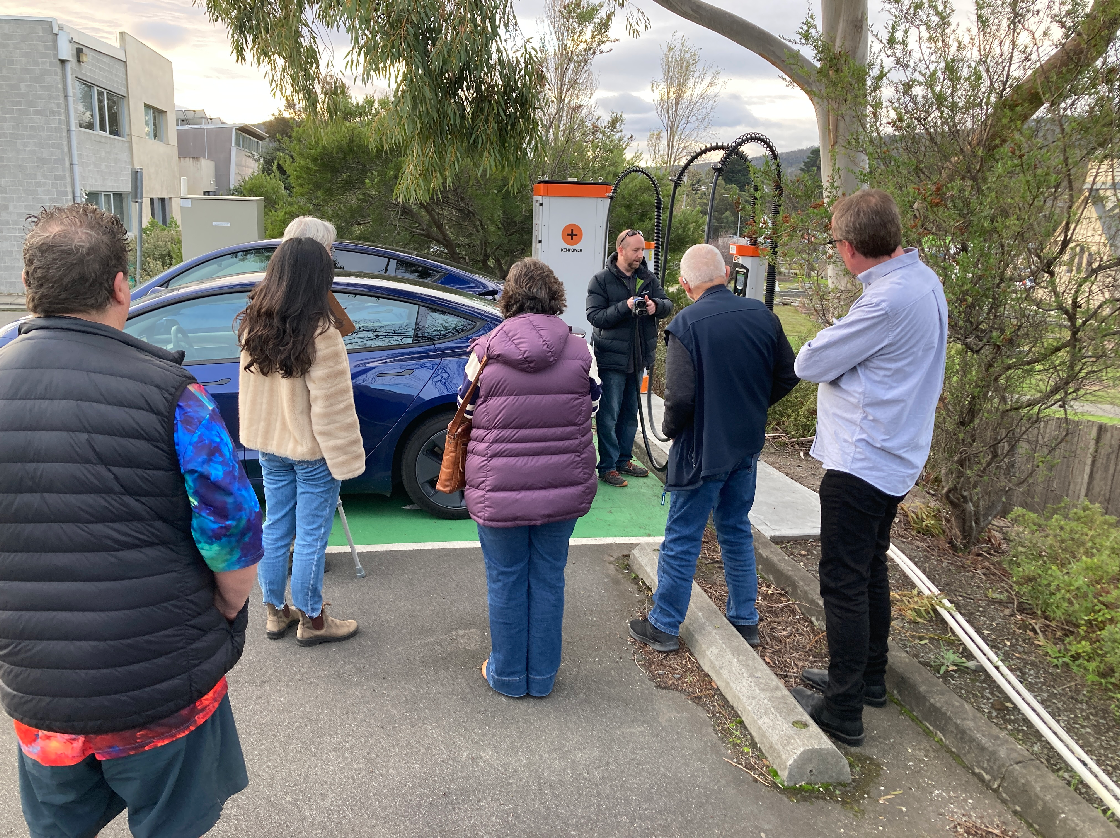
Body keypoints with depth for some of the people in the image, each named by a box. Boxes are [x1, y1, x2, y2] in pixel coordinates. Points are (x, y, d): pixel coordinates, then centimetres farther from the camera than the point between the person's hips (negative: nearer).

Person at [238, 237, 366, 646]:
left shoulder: (254, 324, 0)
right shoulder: (319, 331, -22)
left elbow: (253, 388, 9)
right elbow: (331, 404, -20)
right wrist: (345, 457, -13)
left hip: (268, 444, 7)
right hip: (312, 448, -7)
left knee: (276, 527, 17)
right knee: (311, 536, 6)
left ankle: (276, 611, 31)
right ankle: (311, 621, 20)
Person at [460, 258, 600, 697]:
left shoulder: (485, 351, -9)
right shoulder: (580, 350, -4)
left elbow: (468, 415, 2)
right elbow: (591, 410, 6)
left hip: (499, 489, -2)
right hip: (564, 486, 2)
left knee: (505, 580, 13)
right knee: (548, 578, 15)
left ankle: (507, 675, 29)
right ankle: (542, 675, 29)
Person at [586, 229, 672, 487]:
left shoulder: (649, 278, 7)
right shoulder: (601, 280, -7)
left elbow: (668, 304, 4)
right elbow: (595, 316, -14)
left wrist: (656, 305, -20)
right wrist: (625, 306, -26)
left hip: (639, 357, 6)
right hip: (612, 358, -6)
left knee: (631, 412, 15)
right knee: (609, 414, -2)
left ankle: (624, 460, 28)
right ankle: (607, 466, 7)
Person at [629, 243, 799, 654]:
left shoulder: (686, 324, -19)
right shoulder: (762, 315, -2)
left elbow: (680, 396, -24)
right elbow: (787, 375, 5)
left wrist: (669, 428, -4)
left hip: (703, 449, -6)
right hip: (748, 444, 6)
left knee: (681, 539, 7)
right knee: (737, 531, 20)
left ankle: (663, 626, 21)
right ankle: (745, 620, 32)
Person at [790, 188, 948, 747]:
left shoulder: (887, 301, -25)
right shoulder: (923, 280, 8)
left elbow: (809, 364, -17)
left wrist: (826, 339, 2)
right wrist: (844, 341, -5)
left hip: (861, 460, -10)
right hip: (894, 455, 10)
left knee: (843, 581, -1)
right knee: (870, 570, 21)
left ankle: (842, 711, 10)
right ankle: (868, 677, 37)